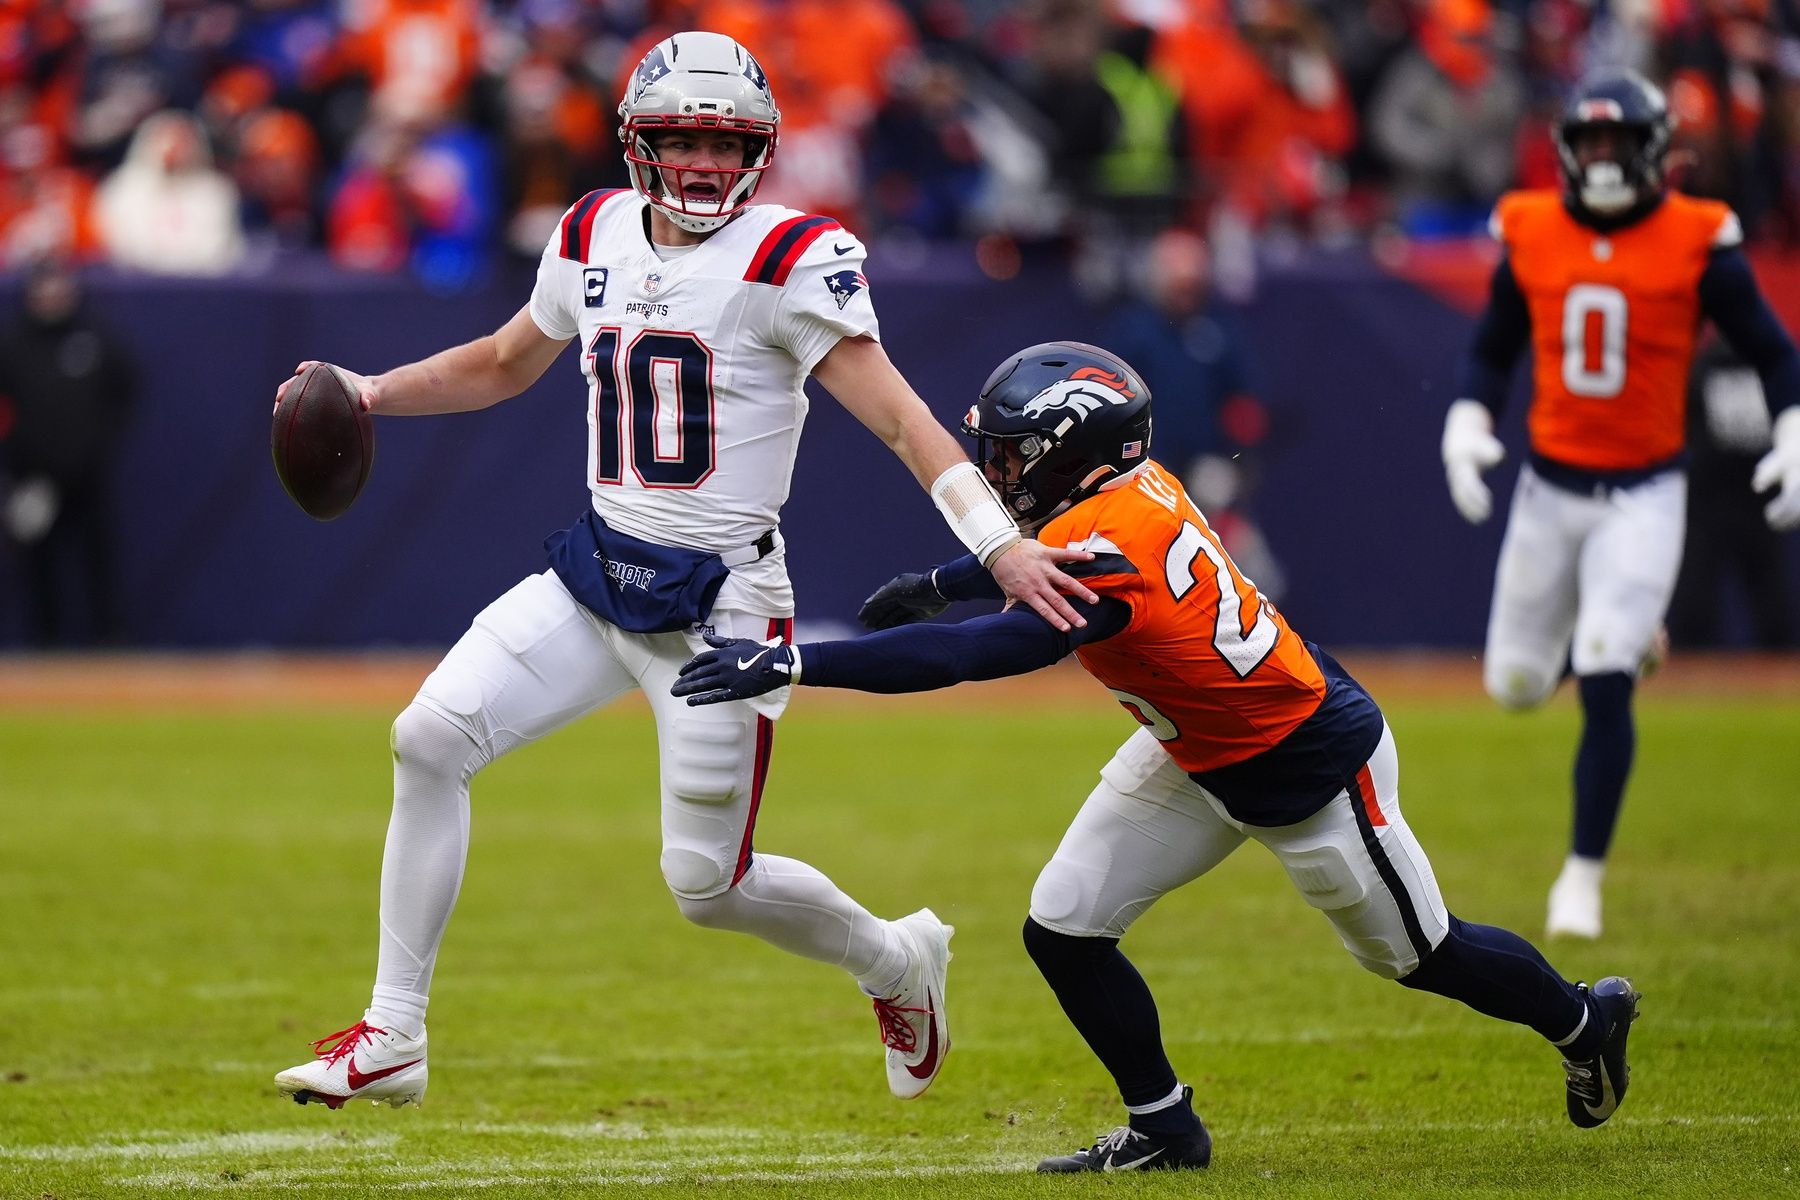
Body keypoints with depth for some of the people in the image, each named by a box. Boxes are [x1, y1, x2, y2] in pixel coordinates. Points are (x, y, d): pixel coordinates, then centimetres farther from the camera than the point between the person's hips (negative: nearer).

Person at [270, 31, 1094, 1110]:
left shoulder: (790, 261, -13)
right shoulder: (596, 238, 6)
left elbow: (899, 416, -20)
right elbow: (504, 365, 24)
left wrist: (1001, 542, -32)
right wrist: (370, 393, 9)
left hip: (721, 604, -6)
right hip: (596, 576, 6)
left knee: (708, 883, -1)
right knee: (429, 740, -7)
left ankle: (898, 960, 30)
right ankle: (393, 1039, 2)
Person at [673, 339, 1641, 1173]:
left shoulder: (1108, 565, -39)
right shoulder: (1132, 486, -13)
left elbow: (960, 656, -45)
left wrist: (788, 663, -47)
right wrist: (939, 582, 14)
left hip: (1312, 773, -8)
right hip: (1194, 757, 9)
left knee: (1419, 953, 12)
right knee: (1063, 931, 1)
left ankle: (1583, 1018, 40)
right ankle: (1163, 1127, 17)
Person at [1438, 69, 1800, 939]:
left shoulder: (1697, 242, -9)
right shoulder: (1530, 234, 0)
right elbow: (1491, 350, 13)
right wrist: (1466, 429, -3)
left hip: (1644, 497, -4)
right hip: (1549, 488, 4)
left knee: (1604, 689, -14)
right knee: (1516, 684, 8)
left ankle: (1584, 875, -1)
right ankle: (1626, 632, 41)